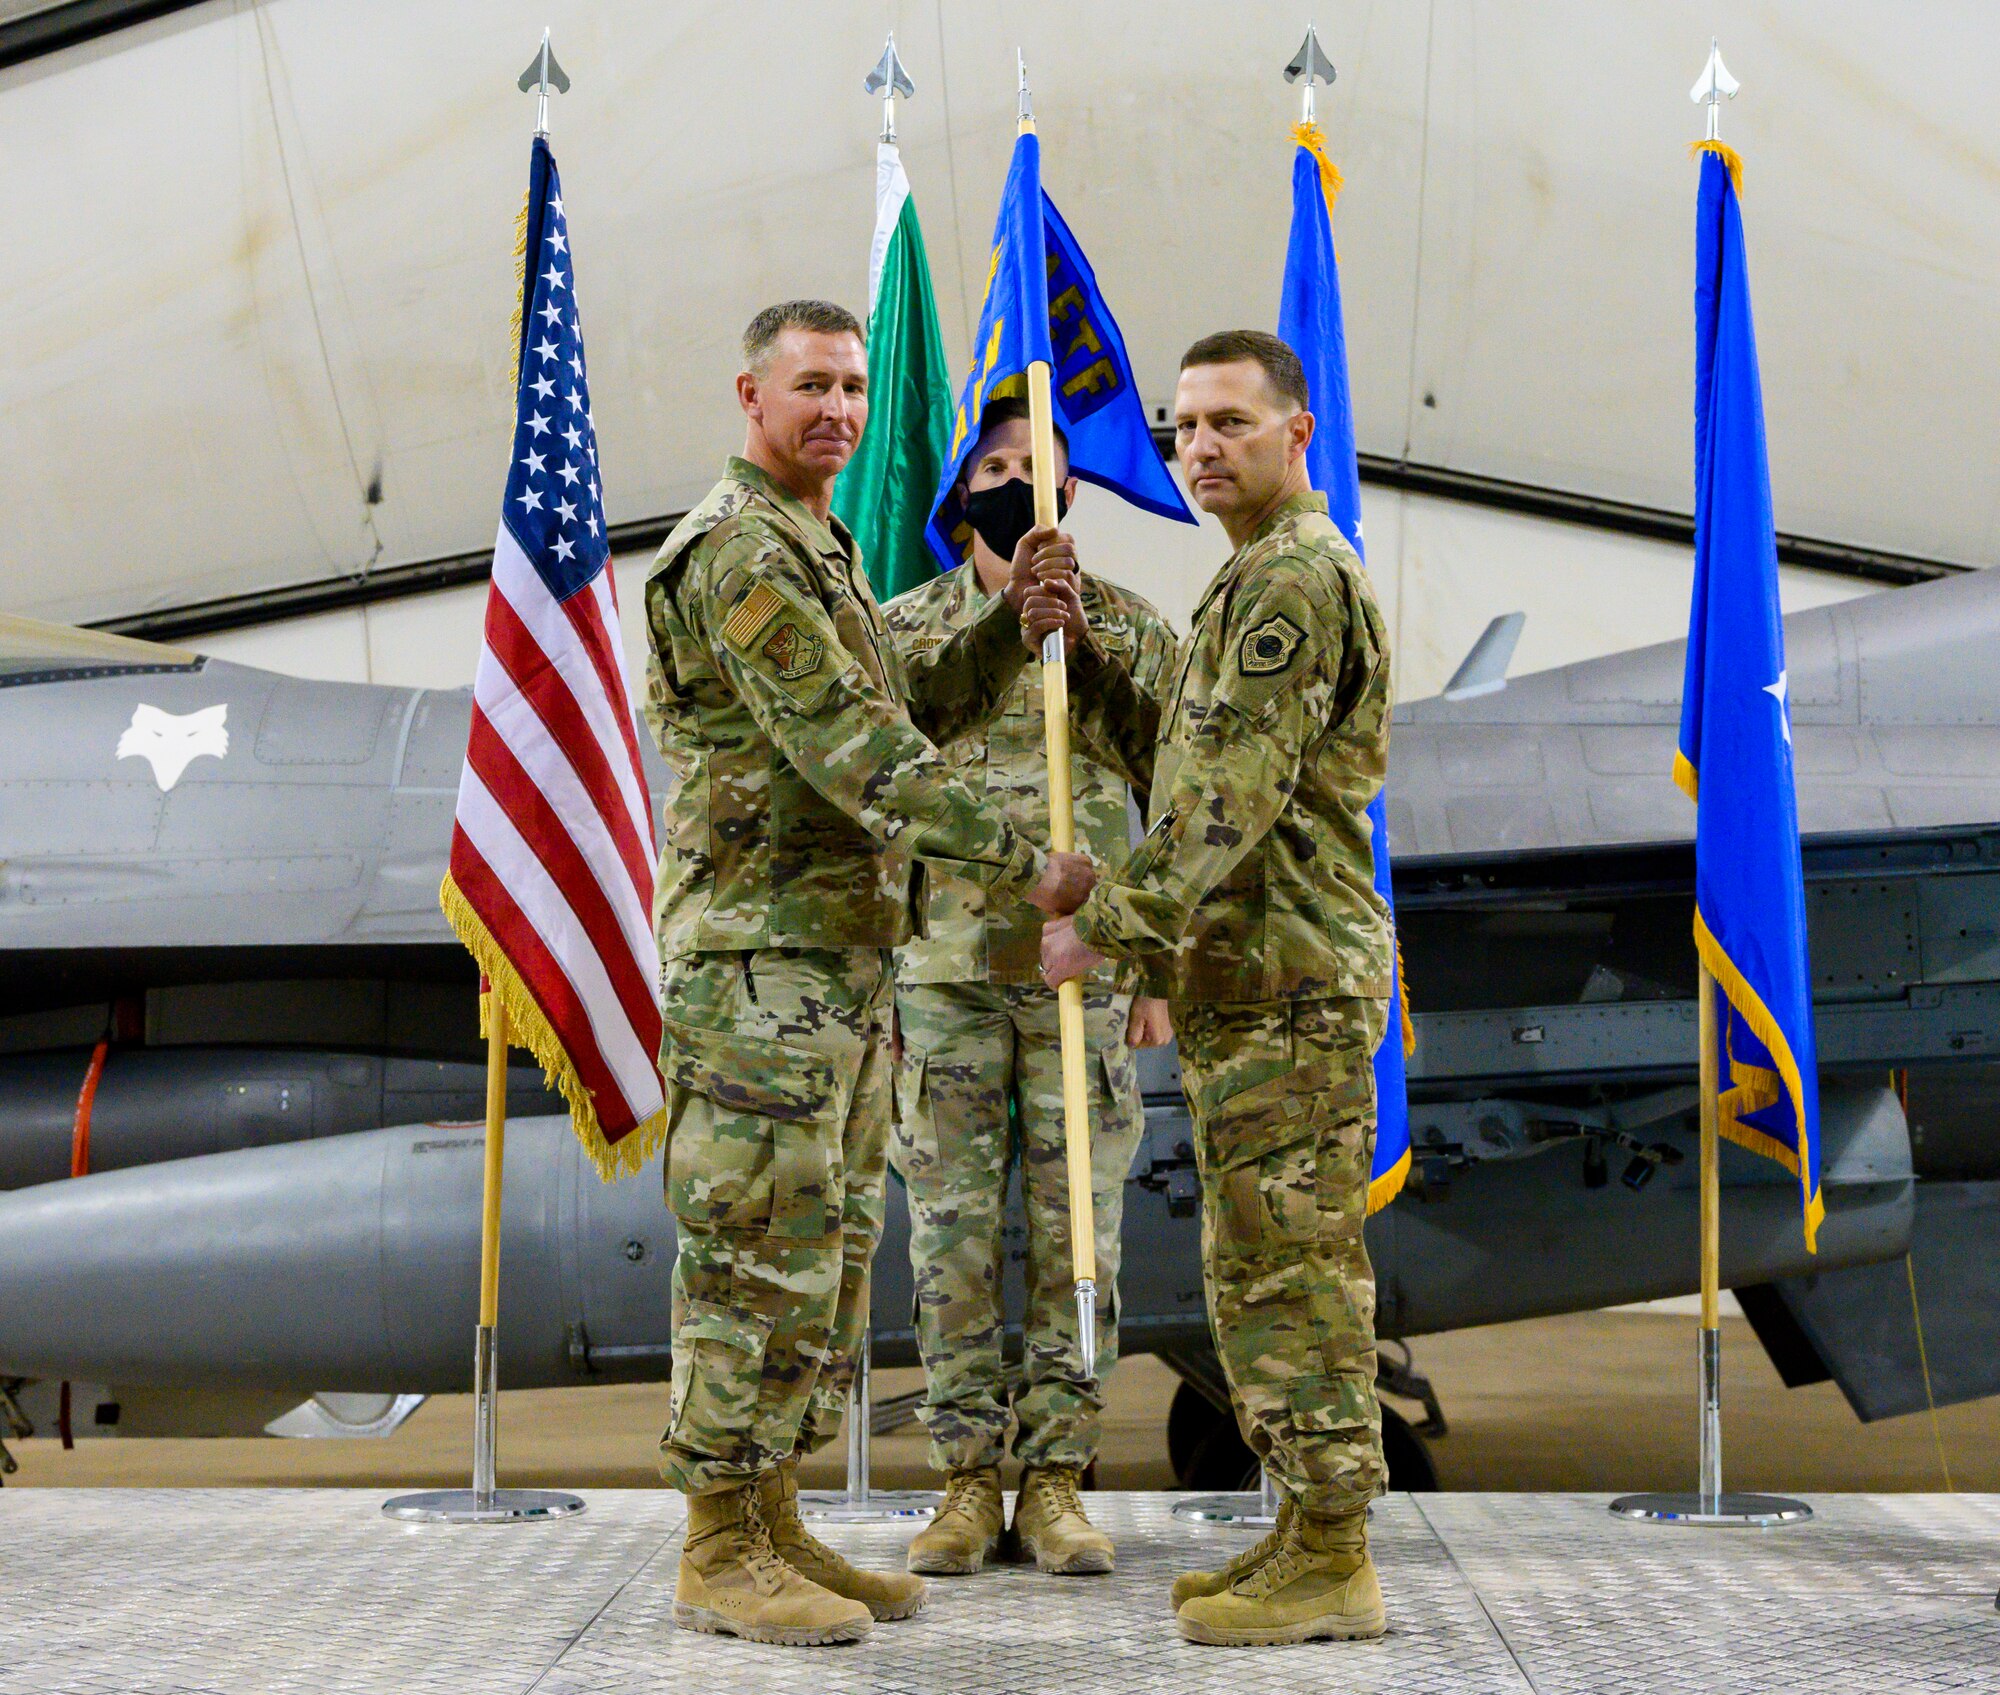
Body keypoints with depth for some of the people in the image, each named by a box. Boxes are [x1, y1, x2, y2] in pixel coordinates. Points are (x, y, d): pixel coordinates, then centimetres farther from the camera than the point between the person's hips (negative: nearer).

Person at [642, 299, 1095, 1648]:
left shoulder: (822, 551, 21)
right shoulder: (738, 550, -12)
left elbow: (912, 718, 20)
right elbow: (854, 753, -19)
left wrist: (1011, 633, 4)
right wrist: (1022, 864, -19)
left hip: (846, 957, 10)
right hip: (762, 957, -10)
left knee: (825, 1253, 13)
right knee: (759, 1252, -6)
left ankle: (773, 1524, 21)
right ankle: (720, 1554, 1)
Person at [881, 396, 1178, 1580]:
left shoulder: (1134, 635, 7)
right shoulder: (904, 631, 8)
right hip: (944, 969, 1)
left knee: (1076, 1233, 2)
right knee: (954, 1229, 3)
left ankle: (1058, 1481, 11)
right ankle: (969, 1478, 12)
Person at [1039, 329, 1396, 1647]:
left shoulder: (1296, 576, -12)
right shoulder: (1265, 577, 22)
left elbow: (1232, 799, -20)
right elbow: (1186, 762, 22)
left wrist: (1106, 926, -18)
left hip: (1288, 981, -11)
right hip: (1250, 979, 11)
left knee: (1292, 1265, -7)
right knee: (1263, 1266, 13)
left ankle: (1333, 1565, -1)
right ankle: (1307, 1534, 20)